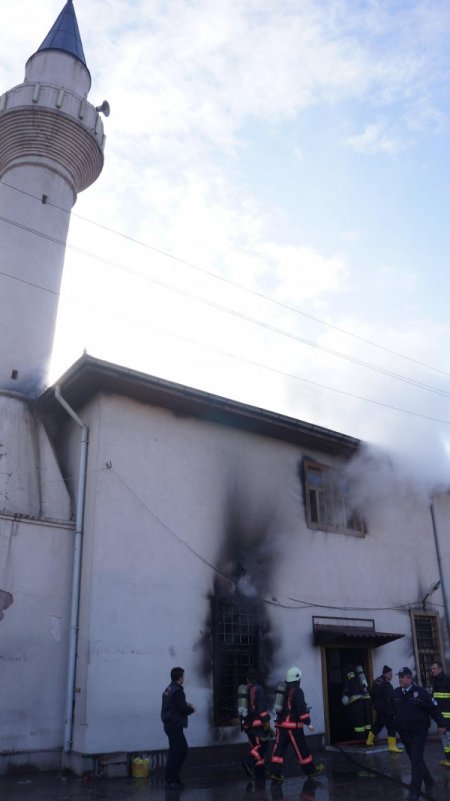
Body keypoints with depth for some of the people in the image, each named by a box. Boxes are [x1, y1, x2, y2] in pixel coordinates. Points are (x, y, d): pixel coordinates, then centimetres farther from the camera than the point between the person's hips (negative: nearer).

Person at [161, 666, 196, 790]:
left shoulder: (168, 689, 11)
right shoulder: (178, 691, -18)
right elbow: (183, 709, -19)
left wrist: (185, 705, 14)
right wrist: (192, 709, 0)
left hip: (170, 724, 10)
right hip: (175, 726, -10)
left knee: (182, 749, 17)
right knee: (176, 752, -3)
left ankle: (174, 778, 23)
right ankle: (171, 781, 2)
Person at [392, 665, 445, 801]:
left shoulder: (420, 692, -12)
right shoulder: (396, 693, 3)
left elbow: (434, 708, -9)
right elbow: (393, 711, 16)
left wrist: (441, 724, -8)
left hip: (419, 731, -5)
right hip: (404, 732, 6)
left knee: (416, 761, -8)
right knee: (415, 759, 16)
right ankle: (428, 781, 36)